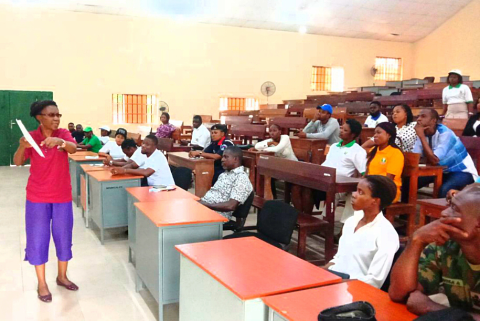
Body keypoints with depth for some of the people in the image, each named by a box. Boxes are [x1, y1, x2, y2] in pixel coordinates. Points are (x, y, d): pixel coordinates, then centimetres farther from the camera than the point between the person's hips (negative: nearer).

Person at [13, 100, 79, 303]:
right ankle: (42, 284, 18)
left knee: (64, 237, 10)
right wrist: (22, 146, -33)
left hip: (62, 196, 2)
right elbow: (17, 162, -13)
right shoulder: (32, 137, -5)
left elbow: (73, 148, -23)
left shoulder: (63, 134, -3)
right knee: (38, 238, 4)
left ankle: (62, 277, 28)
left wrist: (60, 141, -44)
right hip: (38, 197, -1)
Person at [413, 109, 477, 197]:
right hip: (442, 170, 7)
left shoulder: (445, 133, -26)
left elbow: (435, 160, -34)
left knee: (444, 190, -36)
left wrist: (421, 136, -33)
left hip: (462, 171, -7)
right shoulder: (423, 133, -6)